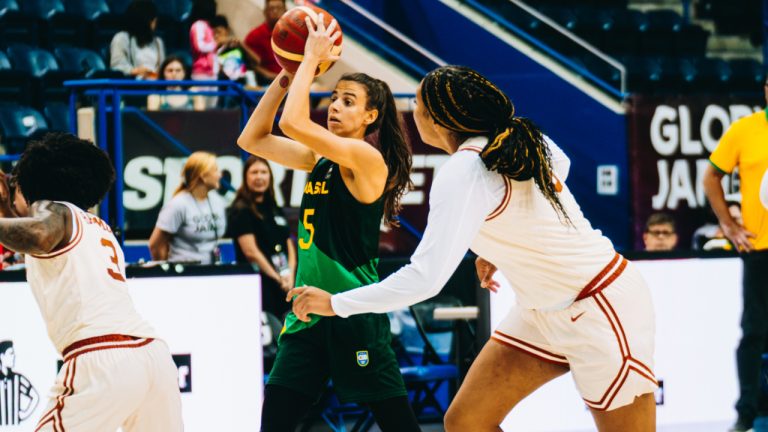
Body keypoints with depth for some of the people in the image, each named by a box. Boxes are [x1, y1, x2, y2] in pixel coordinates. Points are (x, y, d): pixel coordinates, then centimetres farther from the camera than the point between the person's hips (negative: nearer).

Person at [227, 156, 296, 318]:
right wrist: (277, 278, -9)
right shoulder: (241, 210, -4)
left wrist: (290, 275, 0)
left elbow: (289, 245, 18)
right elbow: (250, 251, -11)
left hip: (283, 286, 7)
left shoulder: (276, 210, 19)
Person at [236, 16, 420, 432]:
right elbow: (252, 140, 14)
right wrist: (284, 77, 7)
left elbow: (293, 123, -23)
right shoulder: (320, 159, 12)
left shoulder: (368, 158, -12)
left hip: (354, 316, -8)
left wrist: (312, 58, -13)